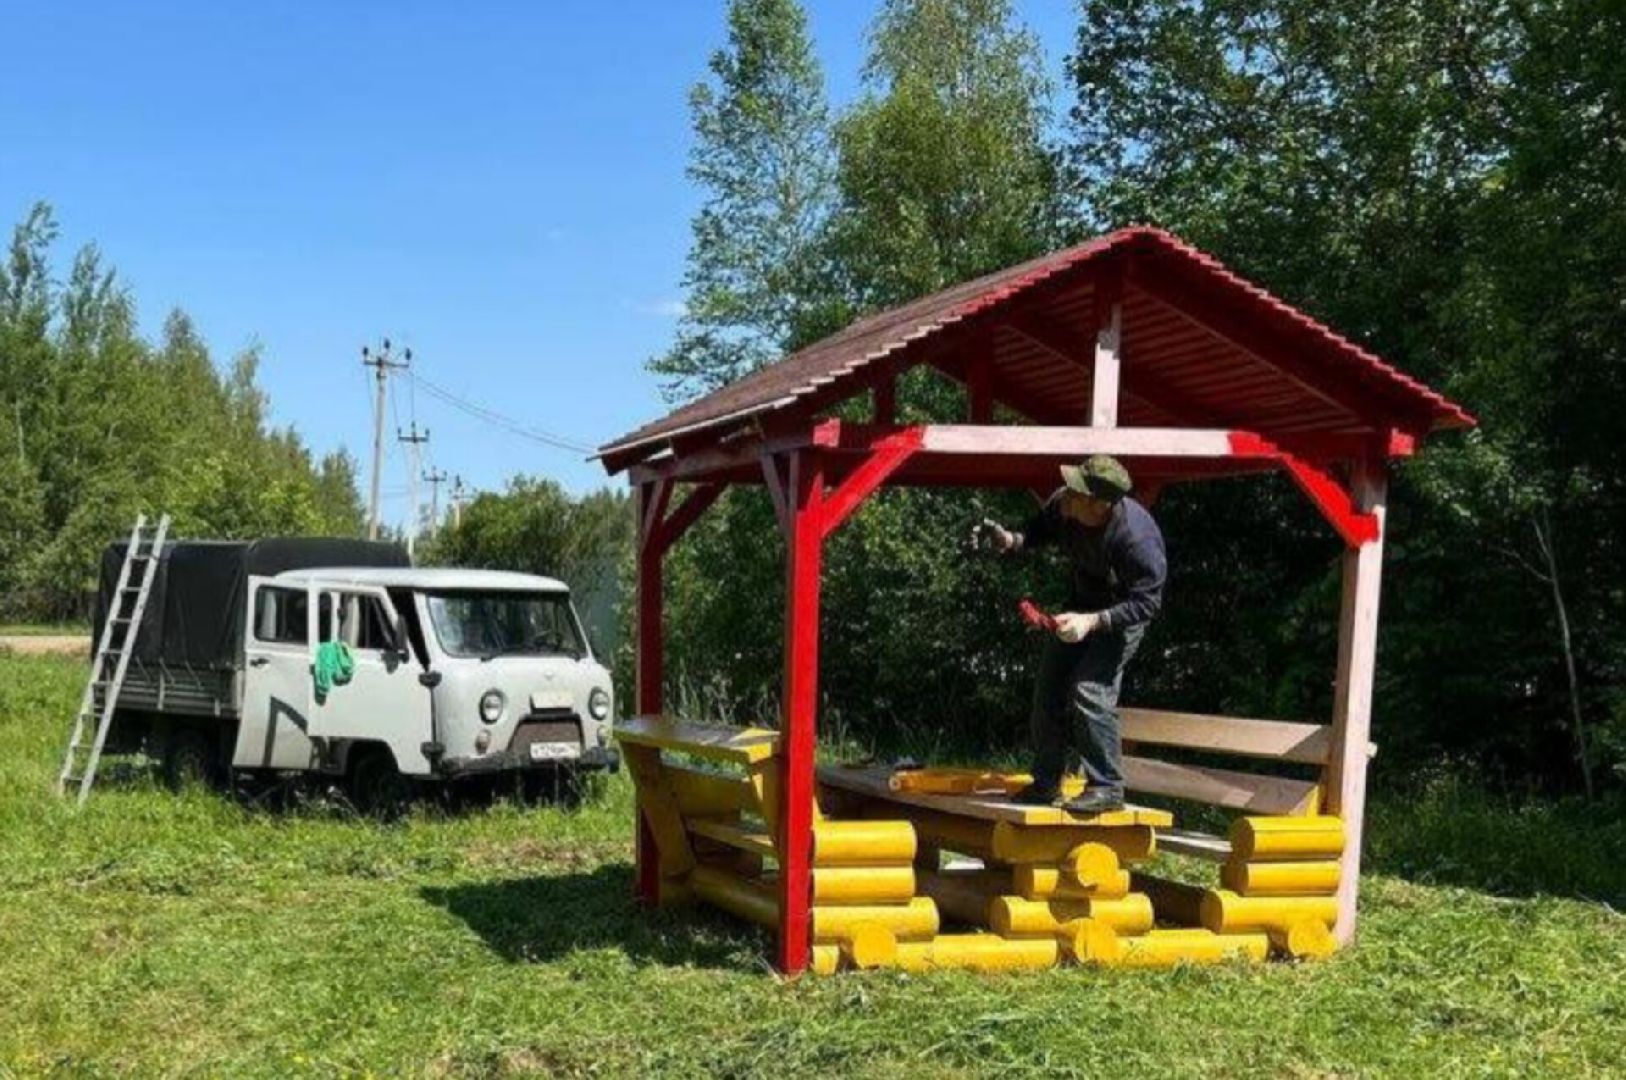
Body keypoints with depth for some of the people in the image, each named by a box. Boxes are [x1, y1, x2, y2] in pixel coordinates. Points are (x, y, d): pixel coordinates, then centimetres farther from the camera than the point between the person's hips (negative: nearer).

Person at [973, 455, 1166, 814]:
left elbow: (1146, 602, -30)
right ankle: (1046, 784, 22)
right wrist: (1011, 541, -17)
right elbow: (1041, 531, 3)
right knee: (1049, 689, 8)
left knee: (1090, 692, -20)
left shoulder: (1135, 538, -37)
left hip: (1122, 615, -7)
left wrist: (1091, 622, -39)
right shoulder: (1063, 505, -19)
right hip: (1082, 602, 7)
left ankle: (1107, 788, -6)